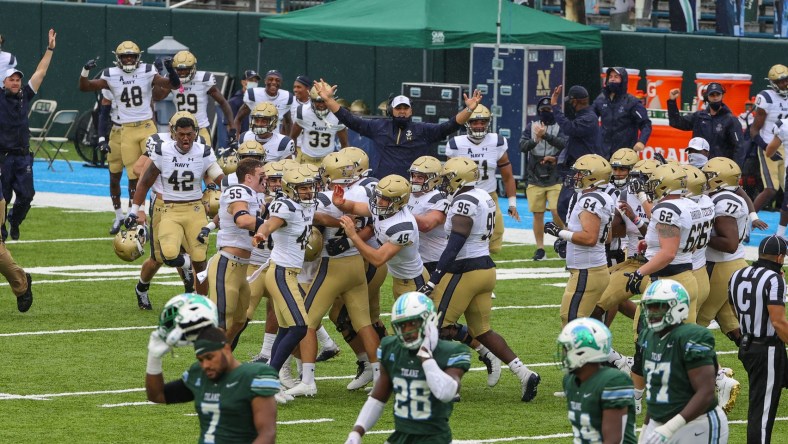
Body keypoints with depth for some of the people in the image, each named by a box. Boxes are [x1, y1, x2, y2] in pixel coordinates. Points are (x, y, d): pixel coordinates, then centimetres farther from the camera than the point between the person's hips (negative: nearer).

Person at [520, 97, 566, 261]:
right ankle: (540, 248, 14)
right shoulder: (531, 126, 5)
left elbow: (563, 143, -19)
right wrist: (535, 140, -26)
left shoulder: (560, 127, -1)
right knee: (538, 215, 5)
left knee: (557, 212, -12)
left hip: (555, 178, -2)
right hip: (535, 178, 2)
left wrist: (545, 135, -31)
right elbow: (522, 146, -6)